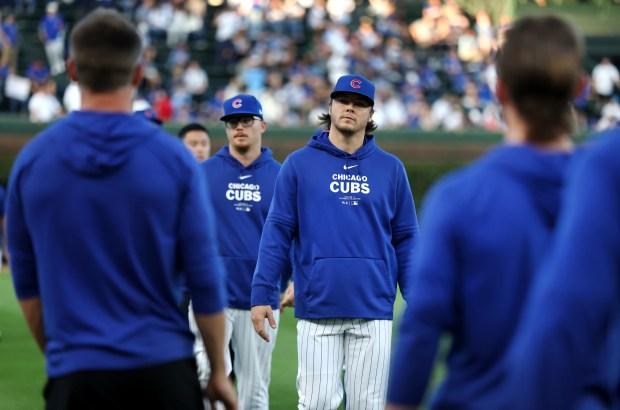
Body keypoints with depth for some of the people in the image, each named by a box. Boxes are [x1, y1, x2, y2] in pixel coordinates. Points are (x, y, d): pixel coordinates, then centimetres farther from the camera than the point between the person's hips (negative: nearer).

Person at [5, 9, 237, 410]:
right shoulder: (174, 160, -4)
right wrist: (219, 372, 9)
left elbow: (27, 284, 7)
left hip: (77, 375, 0)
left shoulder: (31, 161, 0)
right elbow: (205, 281, -2)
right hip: (163, 368, 0)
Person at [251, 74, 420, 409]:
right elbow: (277, 232, 3)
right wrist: (261, 295, -5)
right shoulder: (299, 164, 6)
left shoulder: (390, 168, 9)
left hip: (374, 310, 1)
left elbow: (406, 239, 10)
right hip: (317, 308, -1)